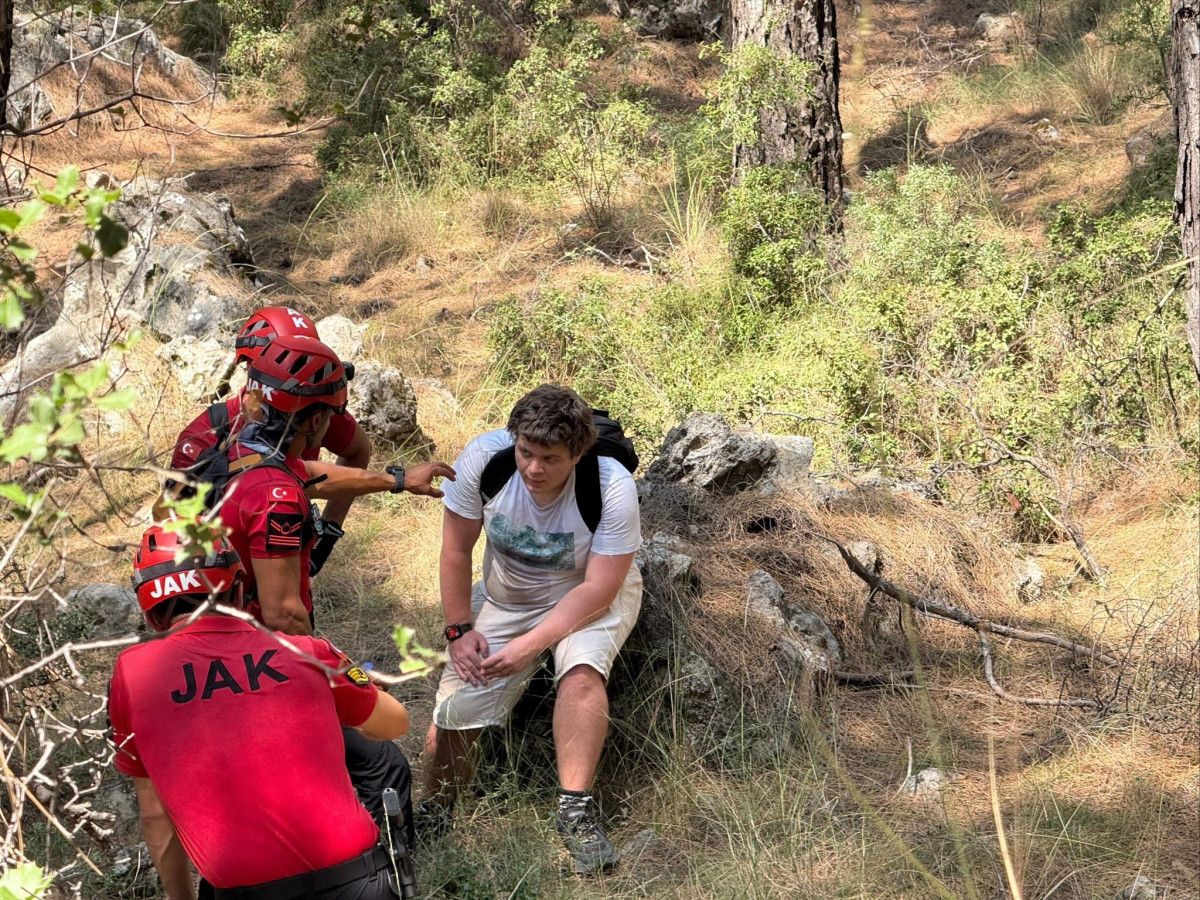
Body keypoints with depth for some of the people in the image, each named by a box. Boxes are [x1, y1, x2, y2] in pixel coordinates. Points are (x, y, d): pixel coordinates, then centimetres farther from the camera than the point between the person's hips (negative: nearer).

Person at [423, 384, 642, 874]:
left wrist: (531, 644, -30)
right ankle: (433, 810, 20)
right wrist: (460, 630, -9)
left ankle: (575, 809, -24)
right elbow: (456, 549, -10)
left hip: (591, 597, -3)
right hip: (506, 596, 3)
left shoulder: (612, 486, -30)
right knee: (451, 717, -7)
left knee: (581, 669, -35)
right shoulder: (484, 458, -24)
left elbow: (598, 587, -25)